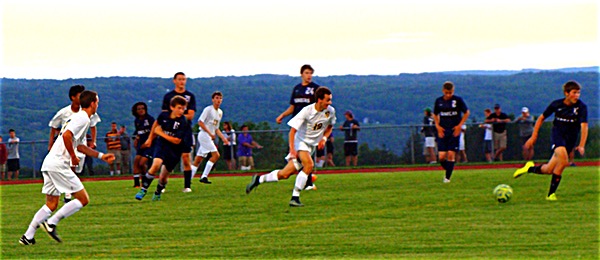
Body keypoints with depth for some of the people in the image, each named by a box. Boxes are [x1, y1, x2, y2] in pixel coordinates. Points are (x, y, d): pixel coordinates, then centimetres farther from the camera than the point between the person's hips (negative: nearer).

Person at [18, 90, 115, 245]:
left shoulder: (78, 117, 23)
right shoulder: (83, 119, -8)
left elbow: (80, 146, 32)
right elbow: (66, 135, -23)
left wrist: (101, 156, 32)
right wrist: (73, 157, -13)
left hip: (49, 163, 10)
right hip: (59, 164, -10)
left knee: (52, 204, 13)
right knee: (83, 199, -5)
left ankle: (27, 237, 9)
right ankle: (51, 223, -9)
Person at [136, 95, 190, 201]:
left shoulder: (183, 122, -19)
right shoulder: (164, 115, -9)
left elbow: (177, 141, -20)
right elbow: (157, 122, 16)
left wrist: (160, 133, -16)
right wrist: (150, 138, 23)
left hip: (174, 150, -1)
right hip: (162, 145, 1)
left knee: (164, 175, 7)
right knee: (156, 164, -26)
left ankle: (158, 193, 37)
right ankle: (143, 190, -16)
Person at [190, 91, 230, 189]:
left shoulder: (220, 112, 18)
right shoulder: (208, 109, -8)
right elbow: (200, 122, -14)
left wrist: (223, 138, 12)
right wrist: (210, 133, -19)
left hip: (210, 137, 8)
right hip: (204, 134, -8)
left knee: (198, 160, 6)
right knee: (216, 154, -16)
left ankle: (188, 181, 6)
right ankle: (204, 177, -15)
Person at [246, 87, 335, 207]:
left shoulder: (330, 111, -6)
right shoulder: (307, 111, -21)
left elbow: (330, 126, 15)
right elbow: (293, 130, -18)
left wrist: (324, 138, -4)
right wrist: (292, 149, -27)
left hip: (312, 146, 5)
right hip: (300, 141, -5)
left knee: (285, 174, 0)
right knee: (309, 164, -31)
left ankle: (258, 179, 20)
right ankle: (295, 197, -23)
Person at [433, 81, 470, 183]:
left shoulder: (458, 100, -4)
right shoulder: (439, 101, 4)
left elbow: (467, 112, 5)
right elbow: (435, 114, 18)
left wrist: (460, 125, -4)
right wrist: (438, 126, 3)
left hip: (454, 131, -2)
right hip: (442, 131, 2)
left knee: (451, 154, -9)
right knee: (441, 156, -7)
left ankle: (447, 177, 1)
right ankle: (448, 171, 21)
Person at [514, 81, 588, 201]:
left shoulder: (581, 107, -9)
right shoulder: (556, 104, -5)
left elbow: (584, 126, -18)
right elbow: (541, 118, 9)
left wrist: (581, 145, -30)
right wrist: (533, 137, 6)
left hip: (570, 139, 1)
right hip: (557, 135, -1)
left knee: (549, 170, -4)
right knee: (563, 160, -28)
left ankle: (531, 168, 27)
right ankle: (551, 193, -15)